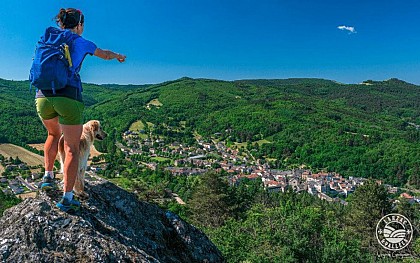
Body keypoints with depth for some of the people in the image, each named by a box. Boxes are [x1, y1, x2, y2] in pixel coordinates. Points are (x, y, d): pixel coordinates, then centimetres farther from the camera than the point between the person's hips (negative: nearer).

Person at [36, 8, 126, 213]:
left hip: (43, 96, 5)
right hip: (68, 98, -4)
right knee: (72, 148, 4)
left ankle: (48, 176, 23)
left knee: (54, 134, 32)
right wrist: (119, 56, 48)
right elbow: (106, 55, 27)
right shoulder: (81, 42, 9)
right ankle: (67, 198, 0)